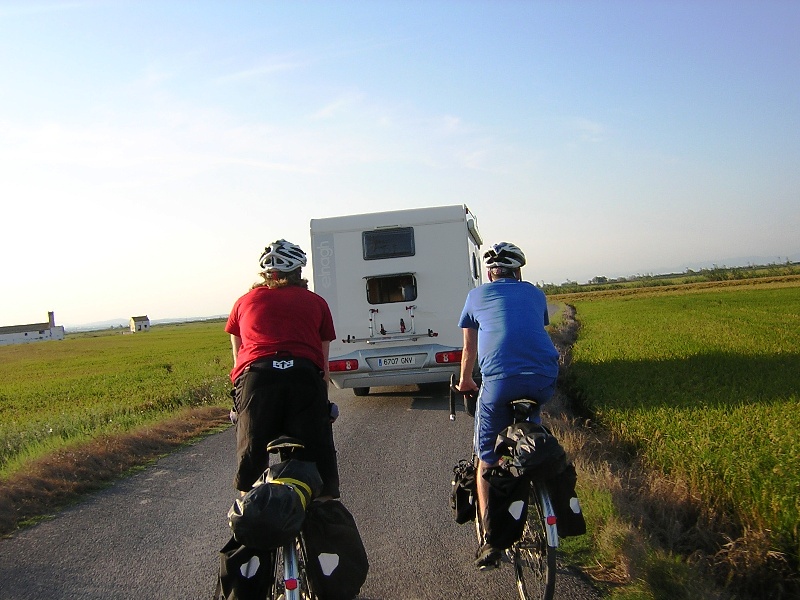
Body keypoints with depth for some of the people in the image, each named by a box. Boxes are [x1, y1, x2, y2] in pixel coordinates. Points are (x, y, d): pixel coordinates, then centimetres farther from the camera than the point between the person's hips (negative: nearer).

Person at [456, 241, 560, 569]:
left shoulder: (477, 295, 21)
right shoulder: (535, 293, 25)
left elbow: (469, 349, 29)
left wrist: (465, 382, 47)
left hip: (500, 380, -2)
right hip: (544, 378, 3)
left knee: (487, 460, 13)